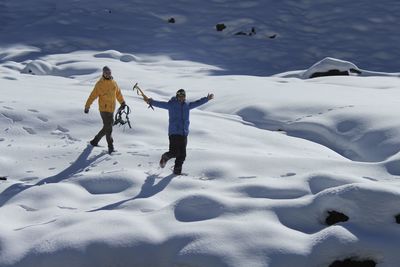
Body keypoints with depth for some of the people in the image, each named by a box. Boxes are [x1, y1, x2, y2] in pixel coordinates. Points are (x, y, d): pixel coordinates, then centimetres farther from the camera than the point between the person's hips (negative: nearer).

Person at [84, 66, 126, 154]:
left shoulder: (113, 82, 9)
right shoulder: (99, 84, -9)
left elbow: (118, 92, 24)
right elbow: (93, 96, -10)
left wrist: (122, 102, 27)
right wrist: (87, 106, -12)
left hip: (112, 109, 7)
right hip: (104, 109, -7)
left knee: (107, 128, 14)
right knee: (108, 128, -10)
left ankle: (95, 141, 30)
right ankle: (111, 147, -4)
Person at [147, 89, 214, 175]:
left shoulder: (187, 105, 13)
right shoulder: (171, 105, -2)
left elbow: (197, 103, 26)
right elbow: (160, 104, -12)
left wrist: (207, 99, 29)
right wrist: (151, 102, -27)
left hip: (184, 134, 5)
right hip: (174, 133, -5)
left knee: (182, 154, 4)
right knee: (174, 152, -10)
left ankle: (177, 171, 17)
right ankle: (165, 157, 21)